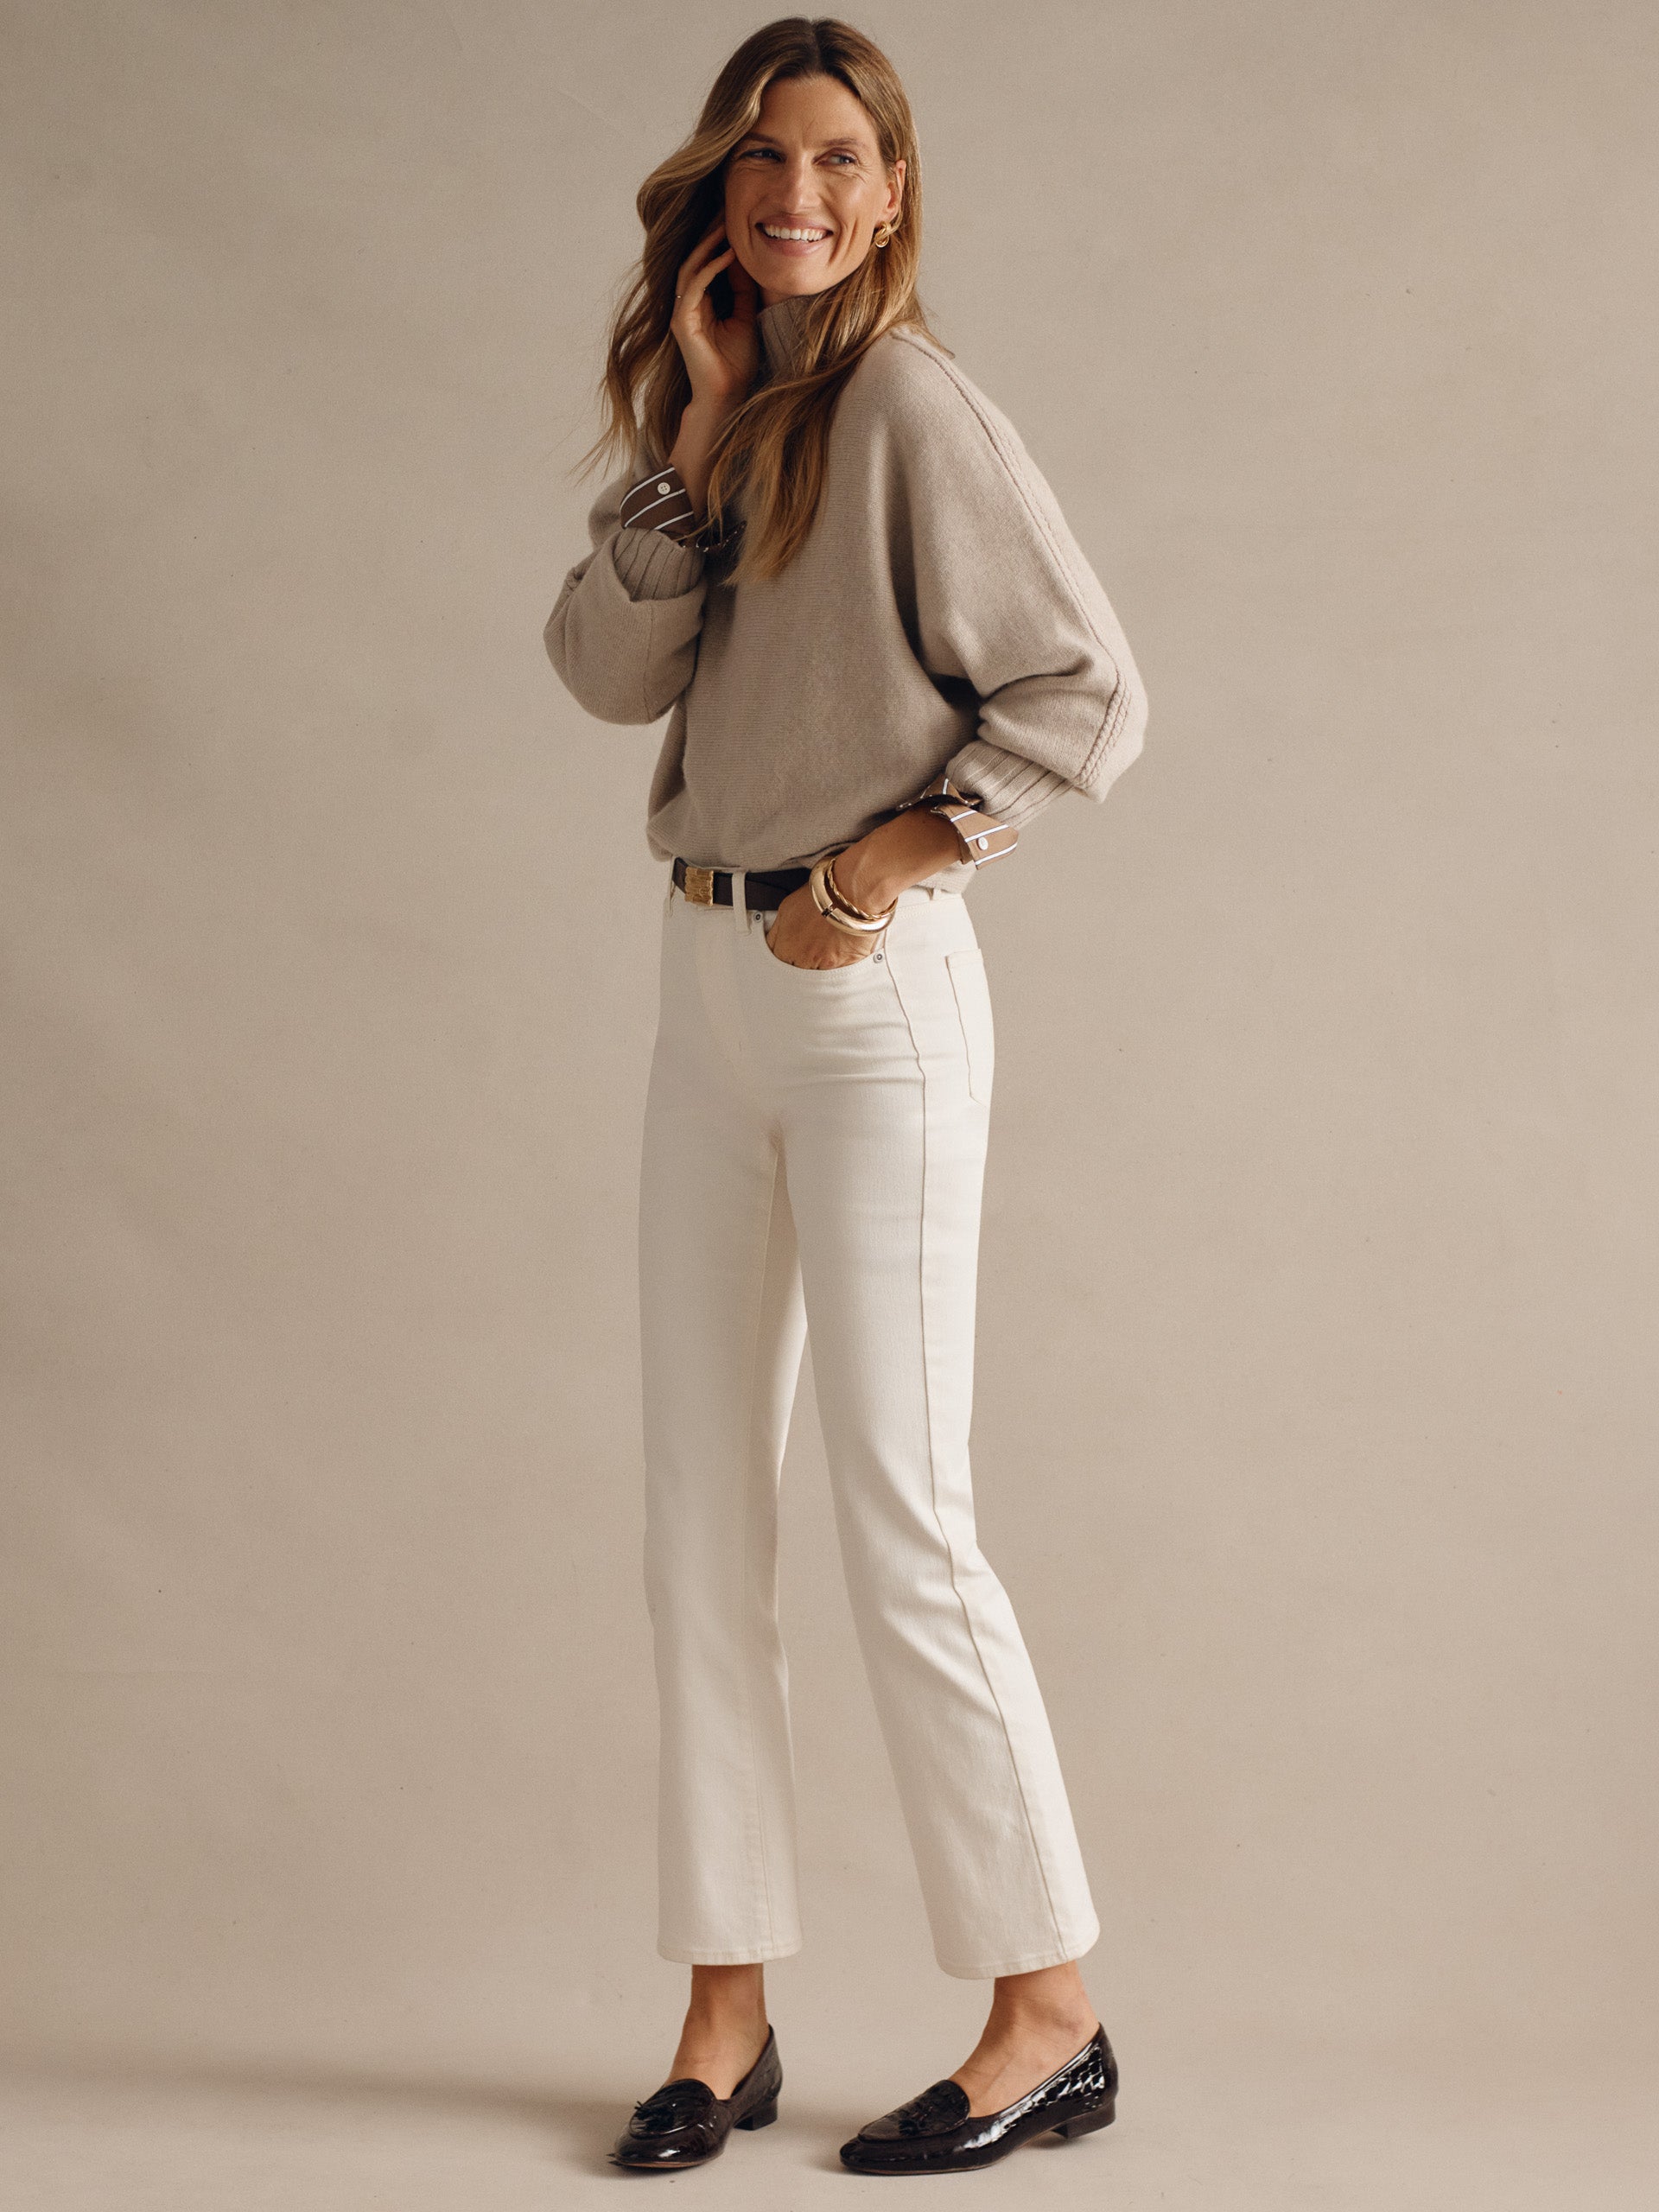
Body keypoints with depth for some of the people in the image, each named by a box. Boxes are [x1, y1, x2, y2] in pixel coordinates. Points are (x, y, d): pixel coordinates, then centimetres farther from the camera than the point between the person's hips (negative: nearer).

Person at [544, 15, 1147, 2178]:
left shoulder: (908, 405, -9)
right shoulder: (714, 406, 14)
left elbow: (1088, 689, -11)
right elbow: (606, 666, 2)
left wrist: (893, 863, -14)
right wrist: (697, 434, -5)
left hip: (870, 988, -8)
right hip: (708, 972, 8)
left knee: (899, 1510, -6)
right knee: (703, 1508, 7)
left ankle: (1049, 2011, 8)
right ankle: (729, 2010, 15)